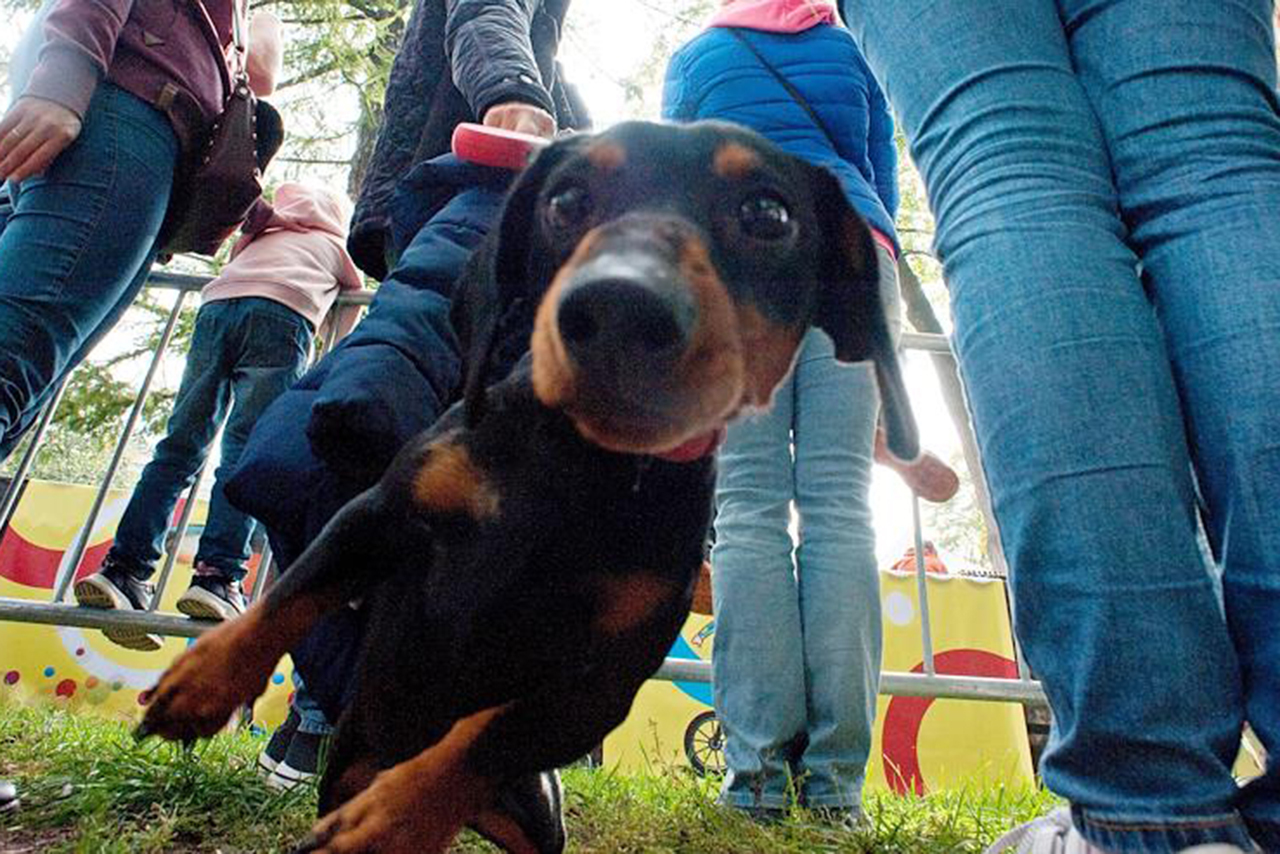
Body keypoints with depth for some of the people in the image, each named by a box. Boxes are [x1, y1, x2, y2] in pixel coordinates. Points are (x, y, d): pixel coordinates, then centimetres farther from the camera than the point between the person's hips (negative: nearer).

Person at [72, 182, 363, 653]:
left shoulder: (260, 236, 40)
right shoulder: (335, 245, 32)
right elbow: (353, 307, 40)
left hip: (216, 305, 3)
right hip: (281, 314, -3)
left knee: (180, 447, -1)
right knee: (246, 455, -12)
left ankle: (124, 568, -11)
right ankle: (218, 576, -25)